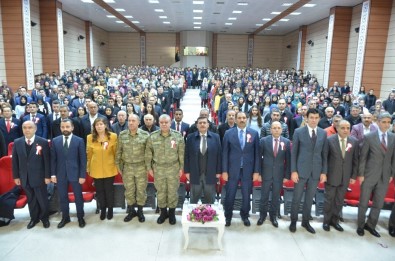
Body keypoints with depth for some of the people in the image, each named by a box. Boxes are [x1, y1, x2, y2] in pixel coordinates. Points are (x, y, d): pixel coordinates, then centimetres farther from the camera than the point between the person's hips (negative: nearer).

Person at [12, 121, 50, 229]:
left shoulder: (43, 142, -9)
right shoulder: (17, 142, 2)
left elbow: (47, 160, -8)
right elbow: (15, 161, 5)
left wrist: (47, 176, -9)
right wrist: (16, 176, 3)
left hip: (39, 177, -3)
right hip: (25, 177, 3)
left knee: (42, 199, 10)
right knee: (31, 199, 17)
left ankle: (44, 218, 30)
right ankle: (34, 218, 34)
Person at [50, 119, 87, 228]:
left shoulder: (79, 141, -5)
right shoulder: (55, 141, 3)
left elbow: (83, 159, -5)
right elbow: (53, 159, 5)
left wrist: (82, 175, -9)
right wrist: (53, 174, -1)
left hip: (75, 174, -2)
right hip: (60, 174, 2)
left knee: (78, 197, 9)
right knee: (63, 198, 13)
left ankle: (80, 218, 26)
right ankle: (65, 217, 31)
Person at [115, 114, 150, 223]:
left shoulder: (145, 135, -7)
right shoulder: (122, 135, -1)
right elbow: (118, 152, 5)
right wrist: (118, 166, 6)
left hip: (141, 167, -1)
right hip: (127, 167, 2)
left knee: (141, 190, 9)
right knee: (129, 190, 13)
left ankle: (140, 211, 28)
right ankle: (131, 211, 32)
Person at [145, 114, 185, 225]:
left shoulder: (178, 136, -7)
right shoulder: (152, 136, -4)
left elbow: (181, 153, -3)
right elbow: (148, 153, 2)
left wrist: (181, 167, -2)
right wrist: (149, 167, 2)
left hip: (173, 168, -1)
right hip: (158, 168, 1)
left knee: (172, 191, 10)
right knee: (160, 191, 13)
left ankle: (172, 213, 29)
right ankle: (163, 212, 32)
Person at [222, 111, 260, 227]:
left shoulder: (254, 133, 1)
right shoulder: (228, 133, -1)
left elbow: (257, 153, 2)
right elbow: (225, 153, -1)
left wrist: (256, 171, -2)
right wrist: (224, 171, -4)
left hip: (248, 170, 1)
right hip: (232, 169, -1)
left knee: (246, 195, 11)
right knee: (230, 195, 7)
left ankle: (245, 216, 31)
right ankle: (228, 216, 26)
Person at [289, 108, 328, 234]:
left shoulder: (323, 133, 5)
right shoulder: (299, 132, -4)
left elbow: (324, 154, 7)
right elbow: (293, 153, -4)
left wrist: (324, 172, 2)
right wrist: (293, 171, -9)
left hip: (316, 171, 3)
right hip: (301, 170, -2)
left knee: (310, 198, 13)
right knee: (297, 198, 5)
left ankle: (306, 221, 28)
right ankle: (293, 221, 22)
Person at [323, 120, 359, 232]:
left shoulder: (354, 142, -1)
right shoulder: (329, 140, -10)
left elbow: (355, 160, 4)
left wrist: (354, 176, 2)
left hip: (346, 177, 3)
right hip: (331, 175, -3)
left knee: (339, 200, 13)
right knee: (329, 199, 9)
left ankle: (334, 220, 30)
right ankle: (326, 221, 25)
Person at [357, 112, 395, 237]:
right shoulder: (369, 137, -7)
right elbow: (362, 157, -6)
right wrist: (360, 174, -8)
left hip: (385, 177, 3)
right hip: (369, 175, -3)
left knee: (378, 204, 12)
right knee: (363, 203, 7)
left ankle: (370, 225, 29)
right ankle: (361, 225, 24)